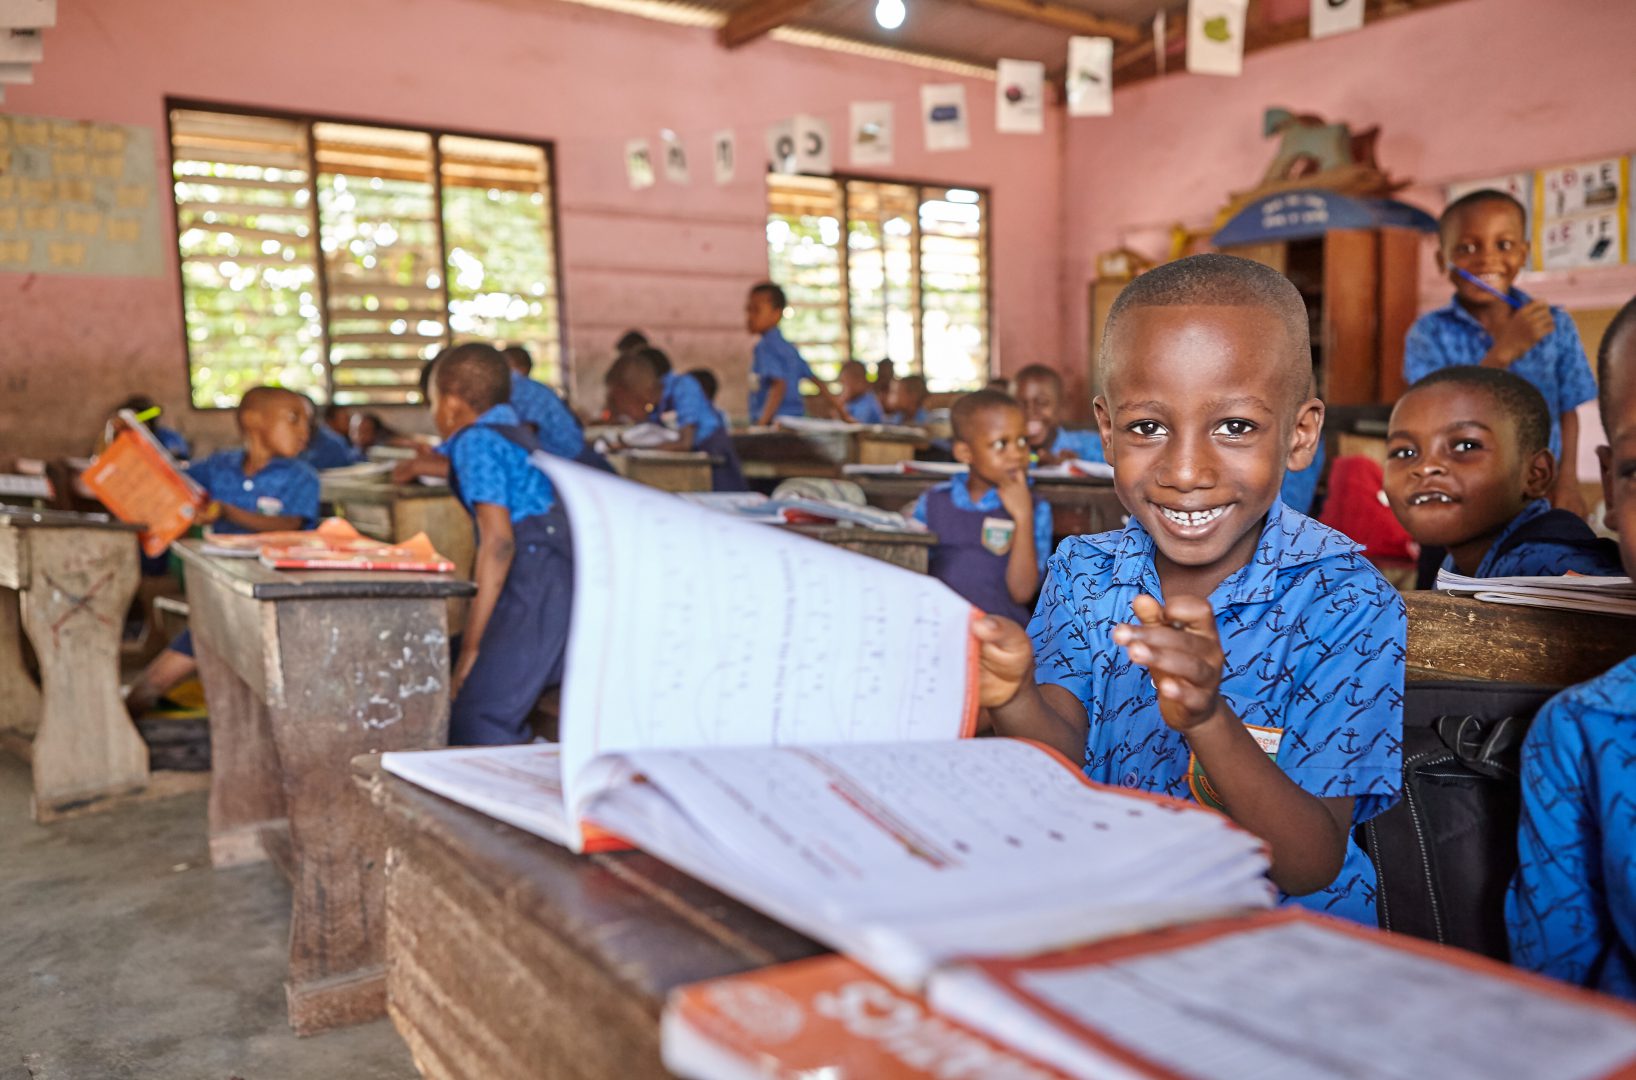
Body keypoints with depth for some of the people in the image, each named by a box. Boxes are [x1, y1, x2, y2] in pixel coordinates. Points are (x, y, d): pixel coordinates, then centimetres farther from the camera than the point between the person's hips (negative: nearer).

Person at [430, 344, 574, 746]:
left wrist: (471, 645, -13)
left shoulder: (476, 442, -5)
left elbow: (498, 542, -15)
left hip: (537, 588, -10)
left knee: (473, 723, -10)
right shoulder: (518, 432, 22)